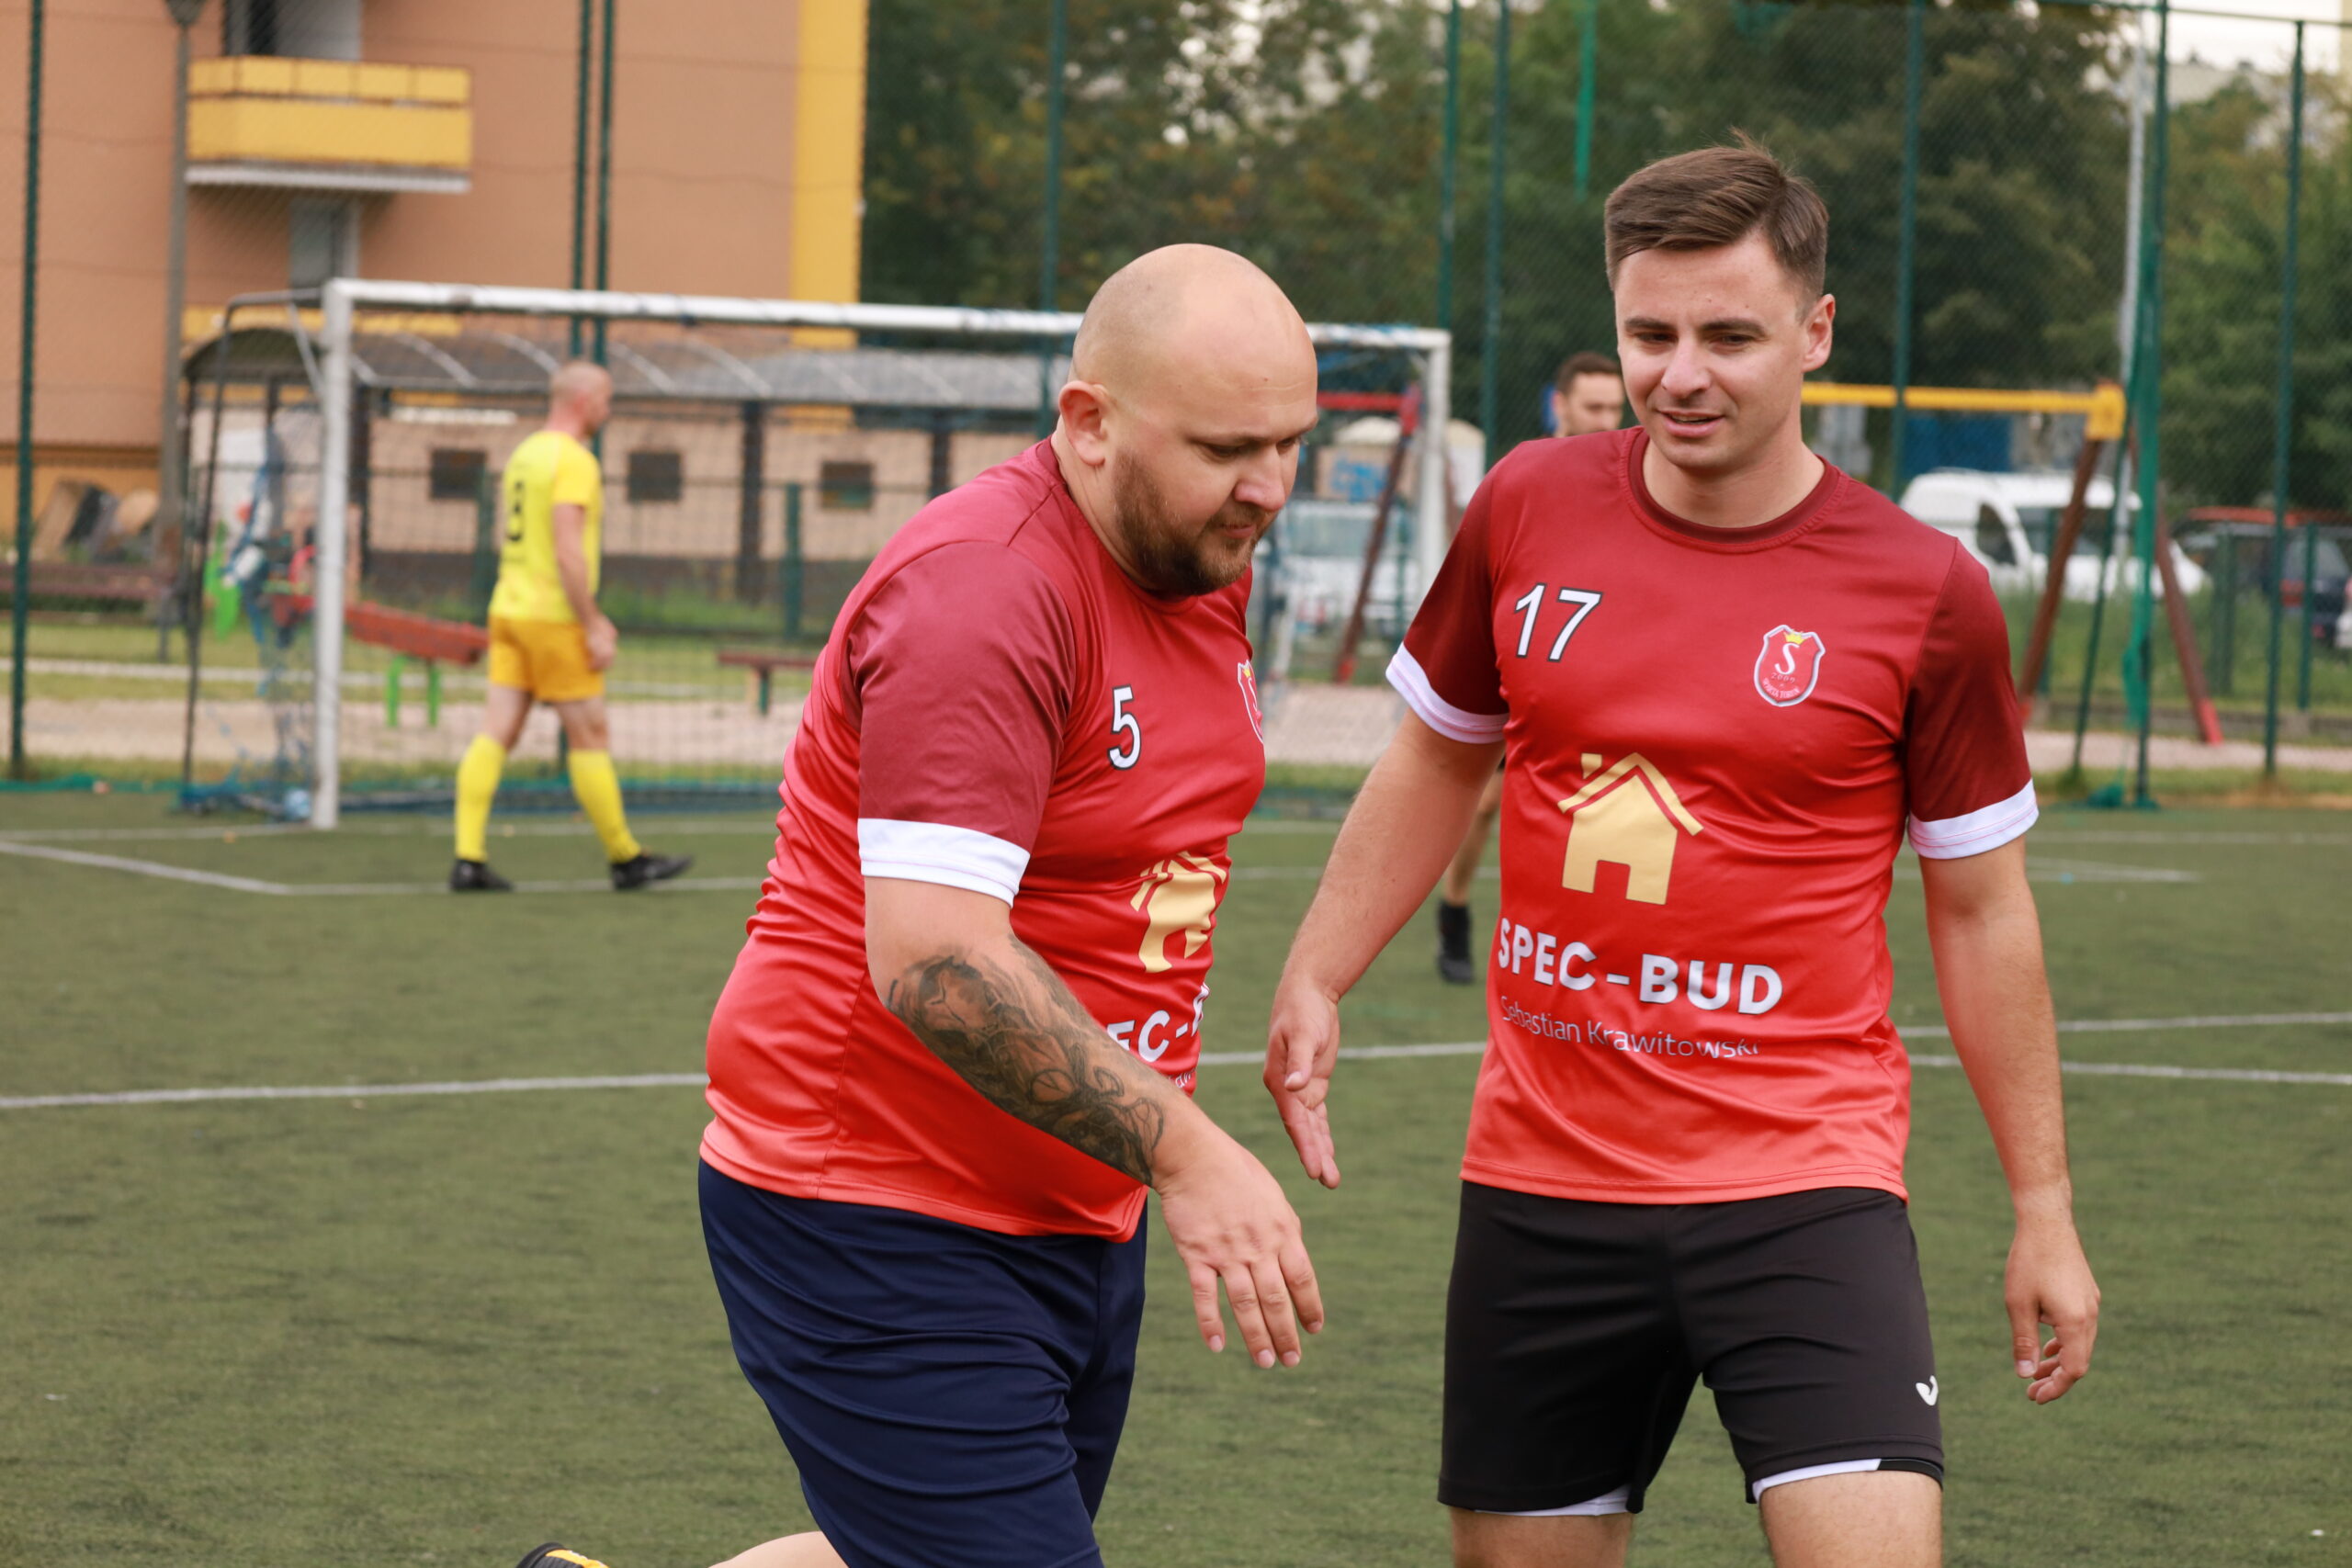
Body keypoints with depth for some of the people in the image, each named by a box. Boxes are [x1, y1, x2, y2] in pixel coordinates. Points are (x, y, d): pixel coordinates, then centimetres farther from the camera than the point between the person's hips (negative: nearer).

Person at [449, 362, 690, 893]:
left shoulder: (524, 454, 16)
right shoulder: (573, 461, -13)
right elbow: (568, 552, -21)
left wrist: (591, 616, 25)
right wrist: (592, 628, -17)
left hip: (509, 610, 9)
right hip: (554, 619, -8)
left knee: (495, 735, 1)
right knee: (591, 738, 2)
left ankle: (468, 860, -6)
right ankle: (625, 859, 12)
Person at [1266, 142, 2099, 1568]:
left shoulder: (1927, 593, -6)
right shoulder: (1528, 510, 2)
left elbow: (1982, 913, 3)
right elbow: (1438, 758, 18)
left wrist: (2044, 1209, 4)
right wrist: (1316, 981, 11)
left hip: (1803, 1181, -3)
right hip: (1541, 1176, 3)